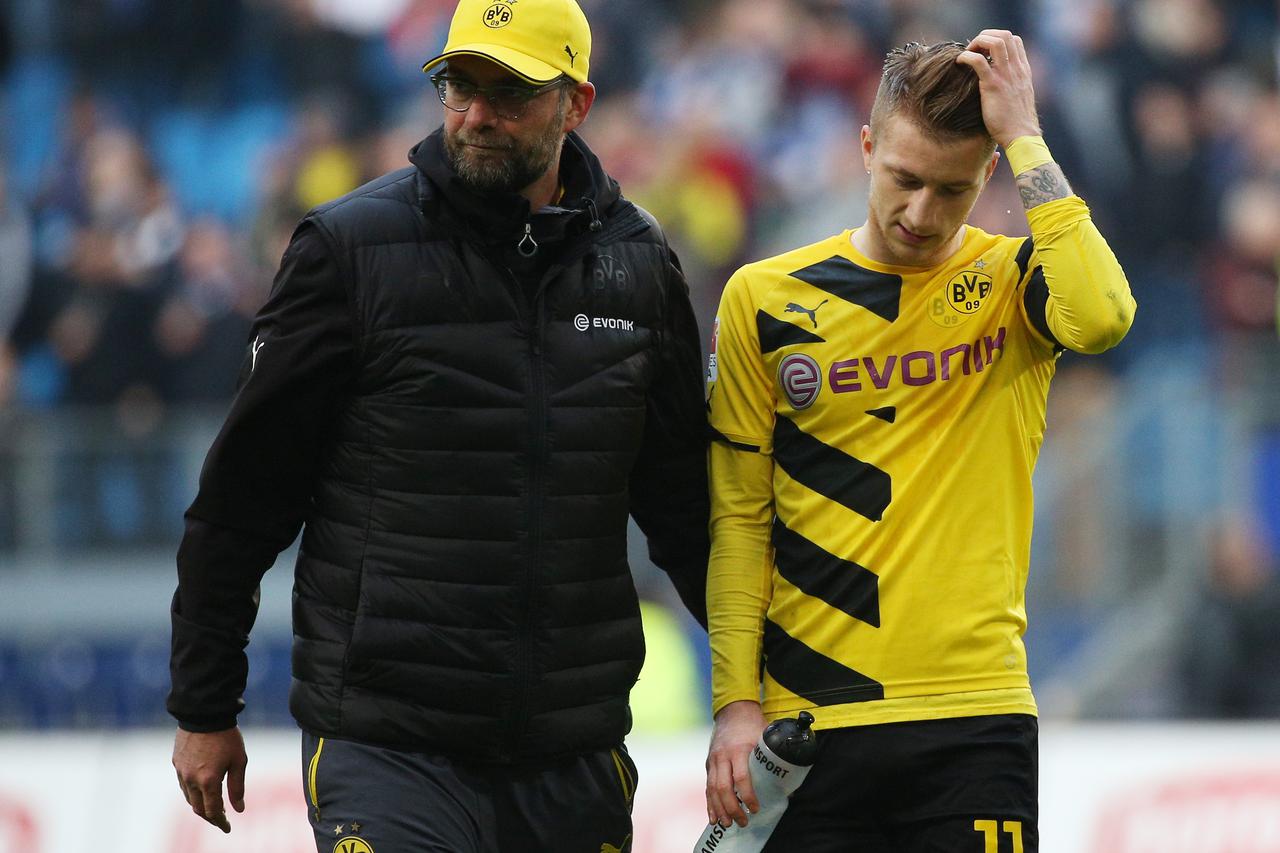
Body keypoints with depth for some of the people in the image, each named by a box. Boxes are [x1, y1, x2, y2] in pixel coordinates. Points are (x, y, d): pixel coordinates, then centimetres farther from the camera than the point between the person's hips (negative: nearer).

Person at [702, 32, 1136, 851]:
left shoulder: (1011, 282, 3)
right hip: (807, 721, 1)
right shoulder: (767, 300, 5)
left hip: (979, 721, -1)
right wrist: (737, 700, -1)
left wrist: (1024, 137, -15)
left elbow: (1101, 317, -22)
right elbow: (739, 518, 7)